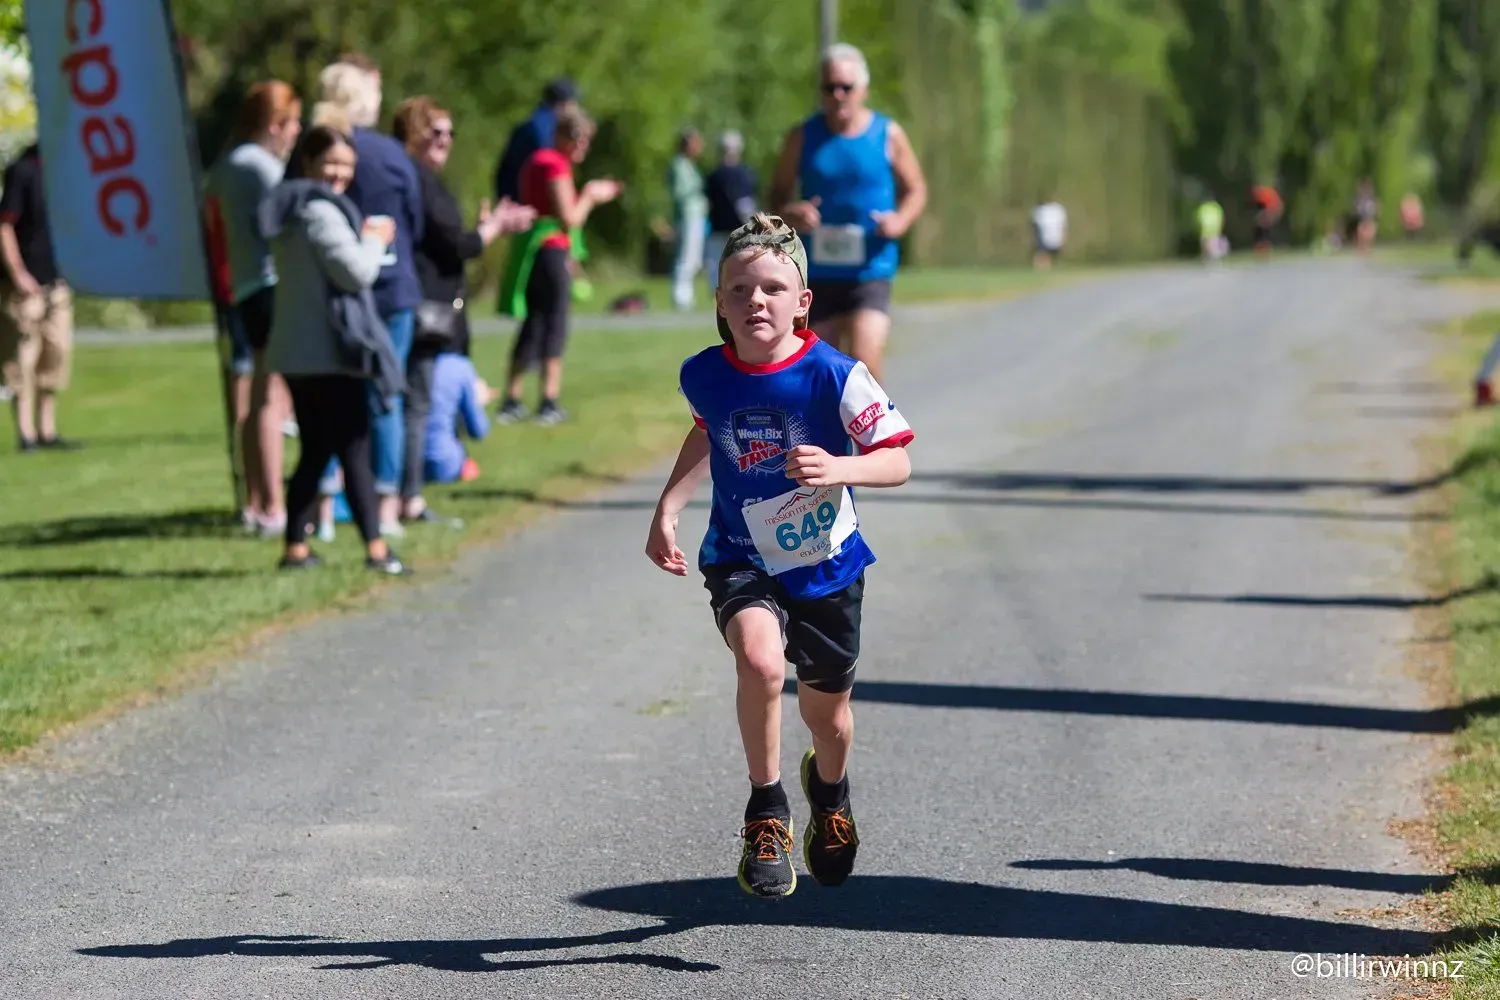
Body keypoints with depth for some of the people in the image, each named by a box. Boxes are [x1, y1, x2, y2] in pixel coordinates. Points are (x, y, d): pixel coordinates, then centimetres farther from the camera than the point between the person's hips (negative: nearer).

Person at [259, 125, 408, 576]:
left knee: (315, 452, 14)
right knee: (355, 451, -7)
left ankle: (295, 547, 13)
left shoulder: (290, 212, 17)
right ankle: (376, 549, -9)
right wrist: (375, 240, -2)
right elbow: (356, 271, -20)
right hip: (330, 352, -9)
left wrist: (365, 239, 14)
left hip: (294, 352, 9)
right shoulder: (320, 212, -14)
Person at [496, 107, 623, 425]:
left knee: (532, 324, 12)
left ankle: (512, 401, 9)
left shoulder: (537, 160, 17)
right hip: (552, 250, -9)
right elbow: (569, 219, -15)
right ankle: (549, 403, -4)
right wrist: (589, 197, 1)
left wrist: (591, 195, 17)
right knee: (555, 326, -3)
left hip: (531, 249, 9)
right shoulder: (556, 165, -12)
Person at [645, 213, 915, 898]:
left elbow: (897, 462, -18)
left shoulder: (834, 375, -21)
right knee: (760, 660, -31)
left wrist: (838, 468, -37)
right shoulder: (704, 375, -10)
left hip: (826, 564, 0)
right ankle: (766, 812, -10)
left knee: (827, 713, 16)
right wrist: (667, 510, 8)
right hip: (741, 561, 0)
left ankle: (830, 790, 54)